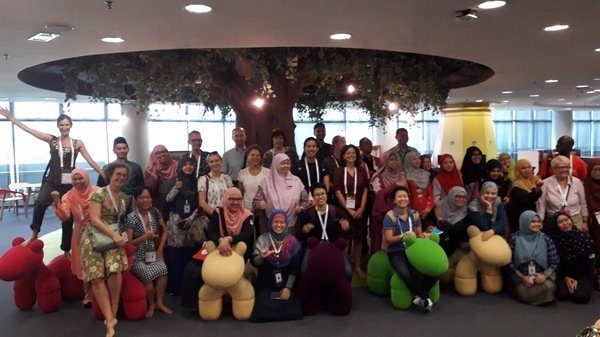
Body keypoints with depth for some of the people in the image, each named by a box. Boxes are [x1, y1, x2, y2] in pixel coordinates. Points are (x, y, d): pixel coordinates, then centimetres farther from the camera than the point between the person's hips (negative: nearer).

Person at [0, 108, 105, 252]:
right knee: (40, 202, -32)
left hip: (70, 182, 0)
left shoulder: (78, 143, 6)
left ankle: (66, 250, 18)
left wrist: (105, 175, 2)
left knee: (68, 217, 5)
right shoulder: (51, 140, 7)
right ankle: (34, 234, -14)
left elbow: (91, 161, 6)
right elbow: (28, 129, 6)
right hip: (52, 181, 0)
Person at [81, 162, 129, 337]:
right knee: (97, 277, -13)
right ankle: (110, 321, -13)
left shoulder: (125, 198, 10)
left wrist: (123, 235, 6)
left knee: (115, 270, -22)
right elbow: (94, 220, -15)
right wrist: (114, 235, -21)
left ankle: (113, 313, -7)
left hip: (114, 239, 3)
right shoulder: (98, 194, -7)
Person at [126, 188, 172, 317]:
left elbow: (165, 231, 12)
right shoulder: (131, 217, -11)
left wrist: (160, 249, 1)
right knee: (148, 274, -29)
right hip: (137, 257, -3)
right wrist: (145, 236, -22)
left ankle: (159, 302, -7)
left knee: (163, 269, -26)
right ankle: (151, 304, -2)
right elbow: (128, 242, -11)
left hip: (152, 254, 4)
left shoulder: (155, 212, 2)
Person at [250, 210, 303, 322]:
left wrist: (288, 287, -8)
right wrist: (261, 257, -31)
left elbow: (295, 268, 0)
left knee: (292, 312, -15)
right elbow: (253, 262, -9)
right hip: (266, 286, 0)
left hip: (286, 285, 1)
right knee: (262, 312, -16)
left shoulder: (293, 241, -1)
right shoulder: (263, 239, -2)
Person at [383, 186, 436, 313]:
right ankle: (425, 297, -9)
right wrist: (403, 236, -25)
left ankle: (419, 296, -1)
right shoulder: (390, 216, -8)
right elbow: (388, 239, -12)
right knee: (406, 274, -34)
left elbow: (419, 235, 11)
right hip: (396, 253, -5)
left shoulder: (414, 215, 7)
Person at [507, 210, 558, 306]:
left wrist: (545, 275, -13)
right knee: (524, 293, -29)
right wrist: (522, 277, -13)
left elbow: (554, 262, 4)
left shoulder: (546, 239, 5)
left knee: (548, 286, -31)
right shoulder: (514, 238, -1)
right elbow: (509, 261, -3)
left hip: (542, 275, 2)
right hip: (521, 276, -1)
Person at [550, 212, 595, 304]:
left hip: (583, 274, 0)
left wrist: (577, 279, -11)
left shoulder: (584, 237, -11)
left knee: (581, 297, -21)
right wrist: (566, 278, -12)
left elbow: (590, 262, -7)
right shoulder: (554, 240, -11)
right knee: (562, 295, -20)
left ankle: (586, 286, 14)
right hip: (564, 274, 1)